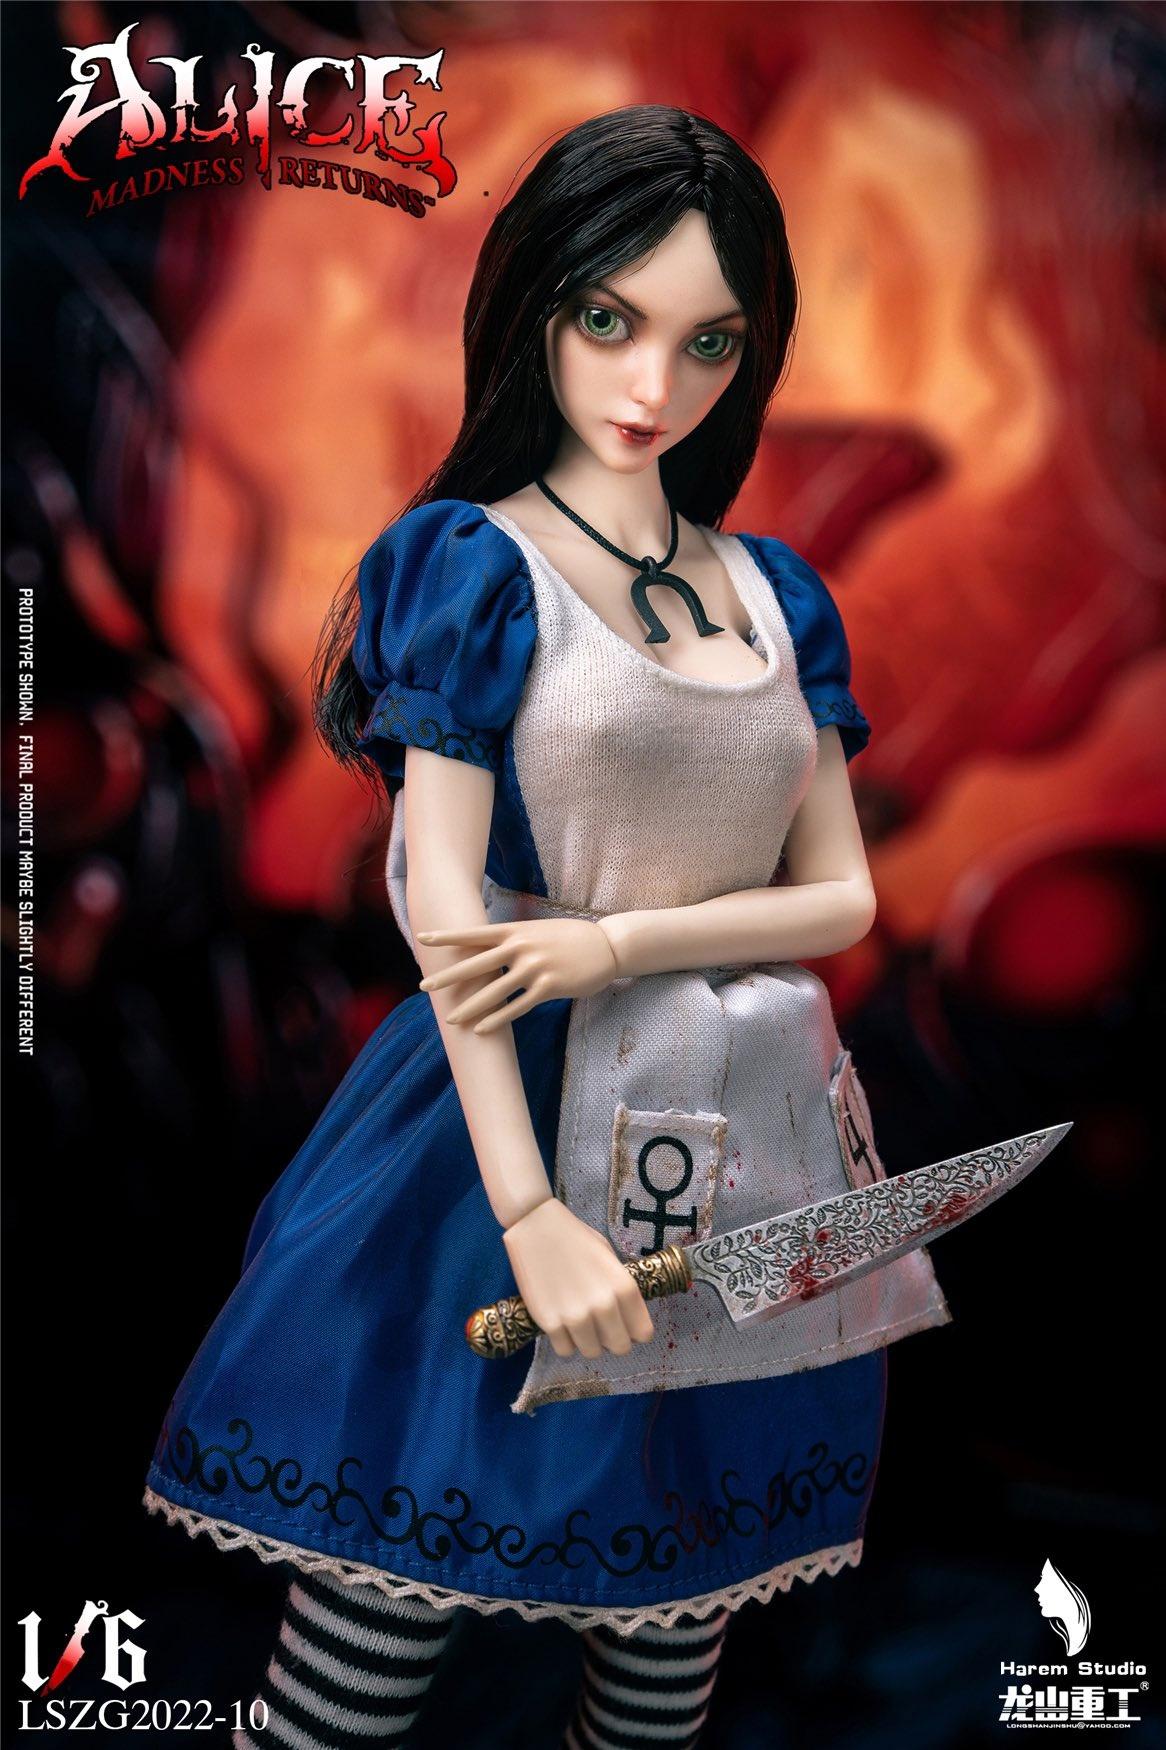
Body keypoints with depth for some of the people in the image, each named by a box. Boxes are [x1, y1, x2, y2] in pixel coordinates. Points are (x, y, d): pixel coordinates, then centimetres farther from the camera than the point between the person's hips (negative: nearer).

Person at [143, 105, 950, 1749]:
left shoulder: (780, 595, 9)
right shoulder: (475, 564, -4)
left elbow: (843, 894, 5)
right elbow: (441, 897, -10)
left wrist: (619, 943, -12)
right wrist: (531, 1210, -17)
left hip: (748, 1143, 5)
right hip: (528, 1109, -4)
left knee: (684, 1605, 15)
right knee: (396, 1594, 2)